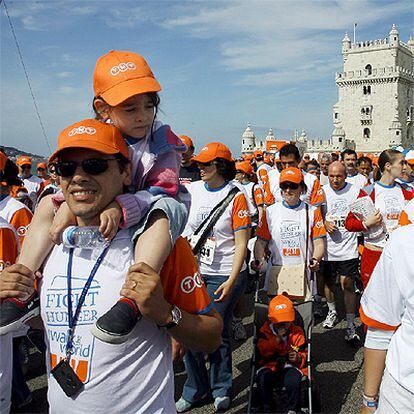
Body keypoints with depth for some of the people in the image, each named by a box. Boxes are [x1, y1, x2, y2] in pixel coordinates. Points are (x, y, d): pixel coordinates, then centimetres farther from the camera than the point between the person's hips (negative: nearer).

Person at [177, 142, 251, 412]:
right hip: (191, 272, 4)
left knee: (217, 333, 5)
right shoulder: (192, 190, 4)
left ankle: (222, 389, 28)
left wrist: (231, 281, -15)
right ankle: (195, 389, 28)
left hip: (223, 275, -4)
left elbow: (241, 243, -10)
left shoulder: (236, 195, -8)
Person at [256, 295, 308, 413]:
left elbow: (304, 354, 10)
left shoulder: (297, 332, 8)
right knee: (263, 378, -32)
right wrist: (276, 339, -19)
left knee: (293, 380, -34)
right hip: (270, 366, 0)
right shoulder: (265, 331, 5)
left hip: (290, 366, 0)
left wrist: (299, 358, -14)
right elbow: (262, 351, -9)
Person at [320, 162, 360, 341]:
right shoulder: (322, 191, 1)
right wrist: (325, 223, -11)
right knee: (328, 282, 16)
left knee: (348, 285, -4)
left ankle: (350, 325, 7)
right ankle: (332, 312, 40)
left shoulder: (356, 190, -2)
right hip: (328, 246, 2)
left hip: (348, 247, -2)